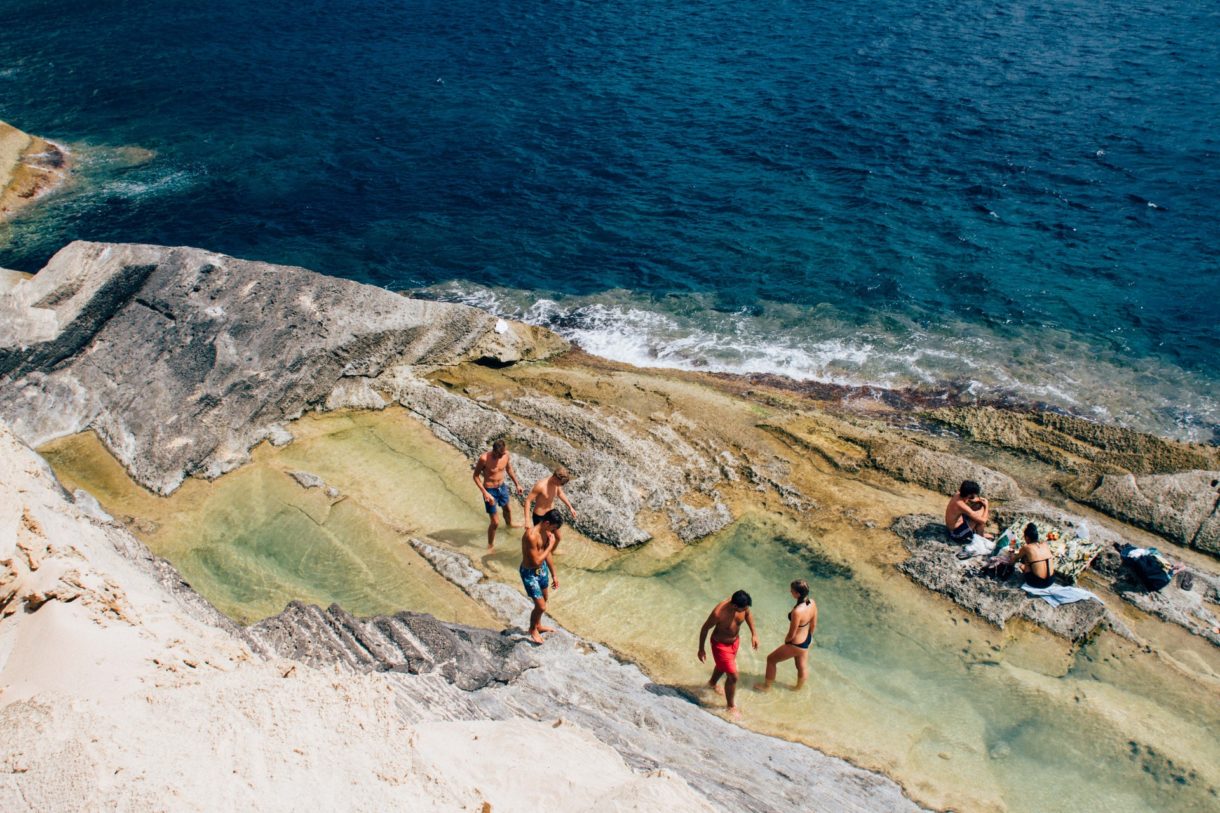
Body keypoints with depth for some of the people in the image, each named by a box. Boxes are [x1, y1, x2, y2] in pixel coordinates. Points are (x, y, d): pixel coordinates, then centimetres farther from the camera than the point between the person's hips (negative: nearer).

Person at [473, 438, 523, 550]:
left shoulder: (506, 454, -15)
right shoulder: (484, 458, -31)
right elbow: (476, 476, -18)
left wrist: (517, 484, 15)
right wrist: (485, 493, -25)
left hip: (502, 487, 6)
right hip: (490, 490, -6)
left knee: (507, 508, 34)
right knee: (495, 522, -3)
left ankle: (509, 524, 66)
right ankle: (490, 545, 20)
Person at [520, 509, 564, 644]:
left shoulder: (546, 532, -5)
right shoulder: (531, 536, -34)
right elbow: (536, 561, -30)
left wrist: (554, 575, 14)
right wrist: (551, 545, -23)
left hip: (542, 569, 9)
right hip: (530, 573, -9)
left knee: (544, 599, 26)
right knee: (541, 607, -1)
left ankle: (538, 625, 50)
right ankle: (532, 629, 29)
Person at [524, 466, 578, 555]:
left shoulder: (556, 482, -12)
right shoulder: (540, 485, -33)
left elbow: (560, 493, 10)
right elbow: (528, 500, -27)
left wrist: (570, 507, 15)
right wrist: (527, 520, -32)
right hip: (539, 517, -7)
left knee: (558, 536, 24)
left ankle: (554, 550, 54)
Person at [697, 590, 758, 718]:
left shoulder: (741, 604, -24)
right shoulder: (719, 613, -39)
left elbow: (748, 614, 1)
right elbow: (705, 628, -22)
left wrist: (753, 633, 2)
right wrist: (701, 649, -11)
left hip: (735, 641, 7)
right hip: (721, 645, -6)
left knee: (722, 665, 32)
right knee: (733, 676, 1)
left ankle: (713, 683, 63)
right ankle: (731, 706, 27)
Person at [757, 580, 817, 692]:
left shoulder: (797, 612, -39)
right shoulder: (812, 603, -16)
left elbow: (791, 634, -25)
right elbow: (814, 624, 1)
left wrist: (785, 641, -2)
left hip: (796, 644, -7)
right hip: (806, 640, 7)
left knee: (771, 659, 17)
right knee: (802, 666, 31)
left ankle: (767, 686, 38)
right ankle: (799, 687, 56)